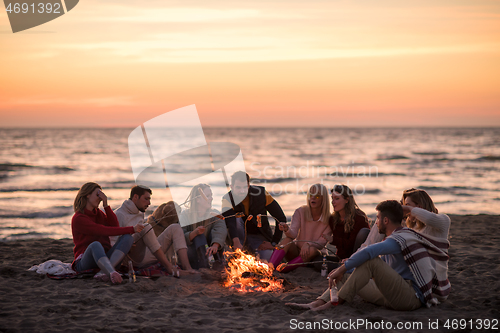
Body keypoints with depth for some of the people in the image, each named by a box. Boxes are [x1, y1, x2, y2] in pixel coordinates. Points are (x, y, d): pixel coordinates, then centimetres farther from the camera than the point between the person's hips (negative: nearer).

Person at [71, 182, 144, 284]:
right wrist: (132, 229, -17)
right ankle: (112, 273, -66)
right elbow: (105, 231, -16)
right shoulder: (78, 218, -7)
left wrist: (106, 205, -2)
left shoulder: (98, 213, 19)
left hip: (104, 259, 6)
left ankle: (105, 271, -41)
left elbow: (115, 226, 2)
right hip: (85, 261, -6)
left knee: (127, 238, -18)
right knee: (95, 245, -39)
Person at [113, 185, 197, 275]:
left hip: (149, 256, 8)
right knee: (146, 227, -31)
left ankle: (186, 266, -23)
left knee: (175, 228, -2)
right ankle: (168, 266, -33)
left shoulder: (140, 214, 23)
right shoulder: (119, 215, -4)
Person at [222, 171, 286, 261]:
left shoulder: (260, 194, -16)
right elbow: (230, 222, -37)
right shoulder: (227, 199, -17)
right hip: (240, 236, 1)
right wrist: (236, 242, -55)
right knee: (236, 218, -30)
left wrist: (273, 243, -15)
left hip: (259, 237, -1)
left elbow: (281, 218, -13)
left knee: (265, 259, -30)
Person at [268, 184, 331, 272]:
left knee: (312, 250, -36)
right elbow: (293, 234, -14)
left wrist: (308, 244, -32)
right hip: (297, 251, 1)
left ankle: (282, 270, -36)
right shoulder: (301, 211, -3)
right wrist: (287, 229, -38)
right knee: (287, 240, -30)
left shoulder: (328, 219, -8)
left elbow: (322, 243, -12)